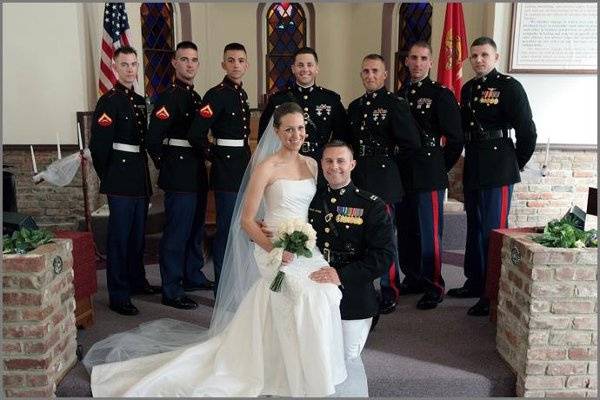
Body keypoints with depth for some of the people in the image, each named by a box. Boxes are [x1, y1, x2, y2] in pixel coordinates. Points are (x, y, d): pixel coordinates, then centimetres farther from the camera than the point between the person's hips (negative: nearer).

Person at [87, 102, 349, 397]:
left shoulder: (311, 163, 10)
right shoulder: (266, 167, -8)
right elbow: (246, 221, -8)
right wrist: (274, 248, -21)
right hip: (277, 250, -6)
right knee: (308, 297, -22)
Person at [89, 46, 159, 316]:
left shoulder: (140, 101, 14)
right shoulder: (109, 101, -9)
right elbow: (98, 145, -13)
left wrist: (143, 171, 14)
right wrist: (107, 177, -5)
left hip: (140, 179, 8)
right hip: (120, 180, -7)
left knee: (138, 234, 18)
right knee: (119, 236, -2)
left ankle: (137, 281, 34)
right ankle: (118, 296, 8)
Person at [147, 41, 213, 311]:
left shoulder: (195, 96, 14)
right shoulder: (168, 97, -13)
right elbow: (153, 139, -18)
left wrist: (200, 162, 12)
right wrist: (165, 167, -8)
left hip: (197, 174, 9)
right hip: (179, 175, -9)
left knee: (195, 228, 19)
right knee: (176, 233, -2)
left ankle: (193, 276, 35)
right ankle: (171, 291, 9)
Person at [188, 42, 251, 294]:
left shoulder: (242, 94, 13)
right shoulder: (216, 95, -13)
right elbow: (196, 136, -20)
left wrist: (246, 158, 13)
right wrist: (214, 155, -7)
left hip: (244, 168, 9)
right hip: (226, 171, -8)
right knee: (226, 230, -1)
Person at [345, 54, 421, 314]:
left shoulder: (395, 104, -5)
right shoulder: (355, 106, 16)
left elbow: (411, 144, -9)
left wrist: (390, 159, 2)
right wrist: (356, 164, 10)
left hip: (382, 181, -6)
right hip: (357, 180, 6)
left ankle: (390, 294, 13)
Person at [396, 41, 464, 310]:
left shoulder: (441, 94, -4)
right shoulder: (399, 95, 13)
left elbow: (455, 138, -5)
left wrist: (441, 167, 0)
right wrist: (397, 166, 10)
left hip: (429, 177, -6)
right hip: (402, 175, 6)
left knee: (429, 232, -2)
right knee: (405, 230, 12)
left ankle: (433, 286, 11)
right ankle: (412, 278, 27)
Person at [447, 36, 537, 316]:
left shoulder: (509, 86, -7)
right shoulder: (468, 89, 13)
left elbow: (527, 131, -8)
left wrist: (517, 162, 1)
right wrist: (470, 158, 15)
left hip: (498, 170, -7)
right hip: (472, 168, 7)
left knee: (494, 229, -5)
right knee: (474, 227, 14)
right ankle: (475, 282, 27)